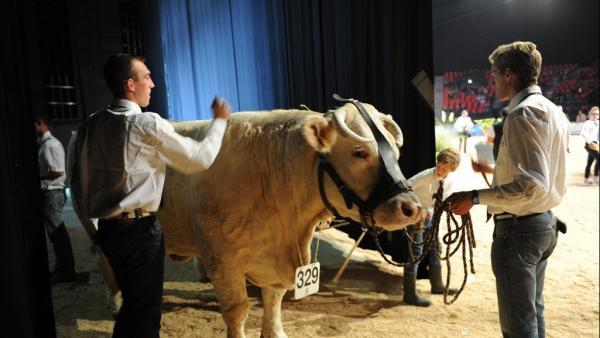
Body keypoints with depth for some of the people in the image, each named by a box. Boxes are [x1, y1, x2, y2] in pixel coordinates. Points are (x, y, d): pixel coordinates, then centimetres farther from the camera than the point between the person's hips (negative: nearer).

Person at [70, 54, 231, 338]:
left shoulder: (90, 125, 5)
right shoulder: (148, 125, -15)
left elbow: (78, 182, 11)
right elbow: (201, 159, -10)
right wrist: (220, 121, 2)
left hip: (107, 228, 7)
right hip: (140, 229, -7)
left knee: (132, 300, 23)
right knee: (146, 307, 8)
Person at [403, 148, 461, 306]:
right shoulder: (425, 176, -24)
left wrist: (431, 211, -10)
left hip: (428, 216, 8)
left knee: (434, 248, 18)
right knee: (415, 253, -9)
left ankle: (437, 285, 38)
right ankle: (410, 294, -1)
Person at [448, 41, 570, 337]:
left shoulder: (522, 114, -19)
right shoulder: (555, 112, 10)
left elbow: (532, 185, -26)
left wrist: (475, 197, -23)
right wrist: (497, 170, 22)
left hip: (518, 227, -10)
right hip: (545, 222, 10)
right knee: (533, 311, 22)